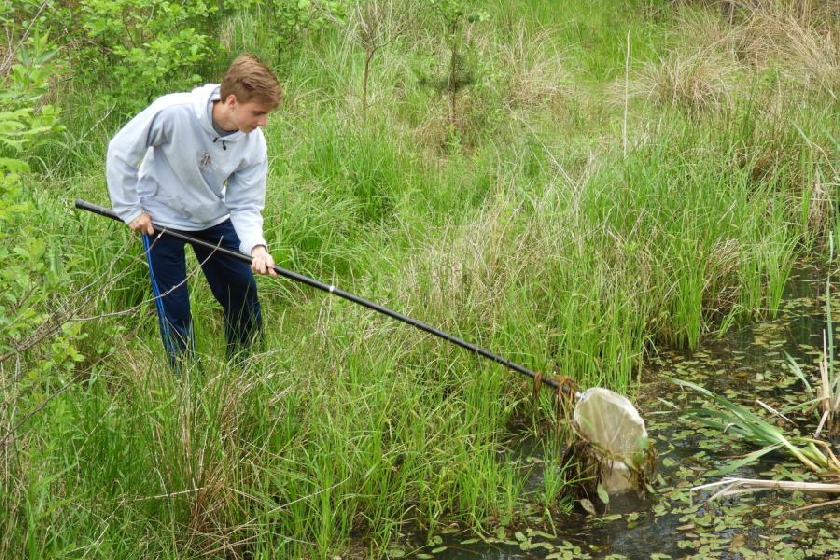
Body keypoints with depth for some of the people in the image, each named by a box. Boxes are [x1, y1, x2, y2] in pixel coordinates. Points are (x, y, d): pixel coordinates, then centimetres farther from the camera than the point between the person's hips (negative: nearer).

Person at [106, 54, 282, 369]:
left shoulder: (253, 142, -19)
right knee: (174, 307, 1)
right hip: (161, 218, -4)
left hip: (214, 218, 4)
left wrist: (256, 246, -32)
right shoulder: (174, 113, -32)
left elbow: (245, 204, -14)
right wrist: (129, 209, -14)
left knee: (244, 294, 7)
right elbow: (121, 150, -19)